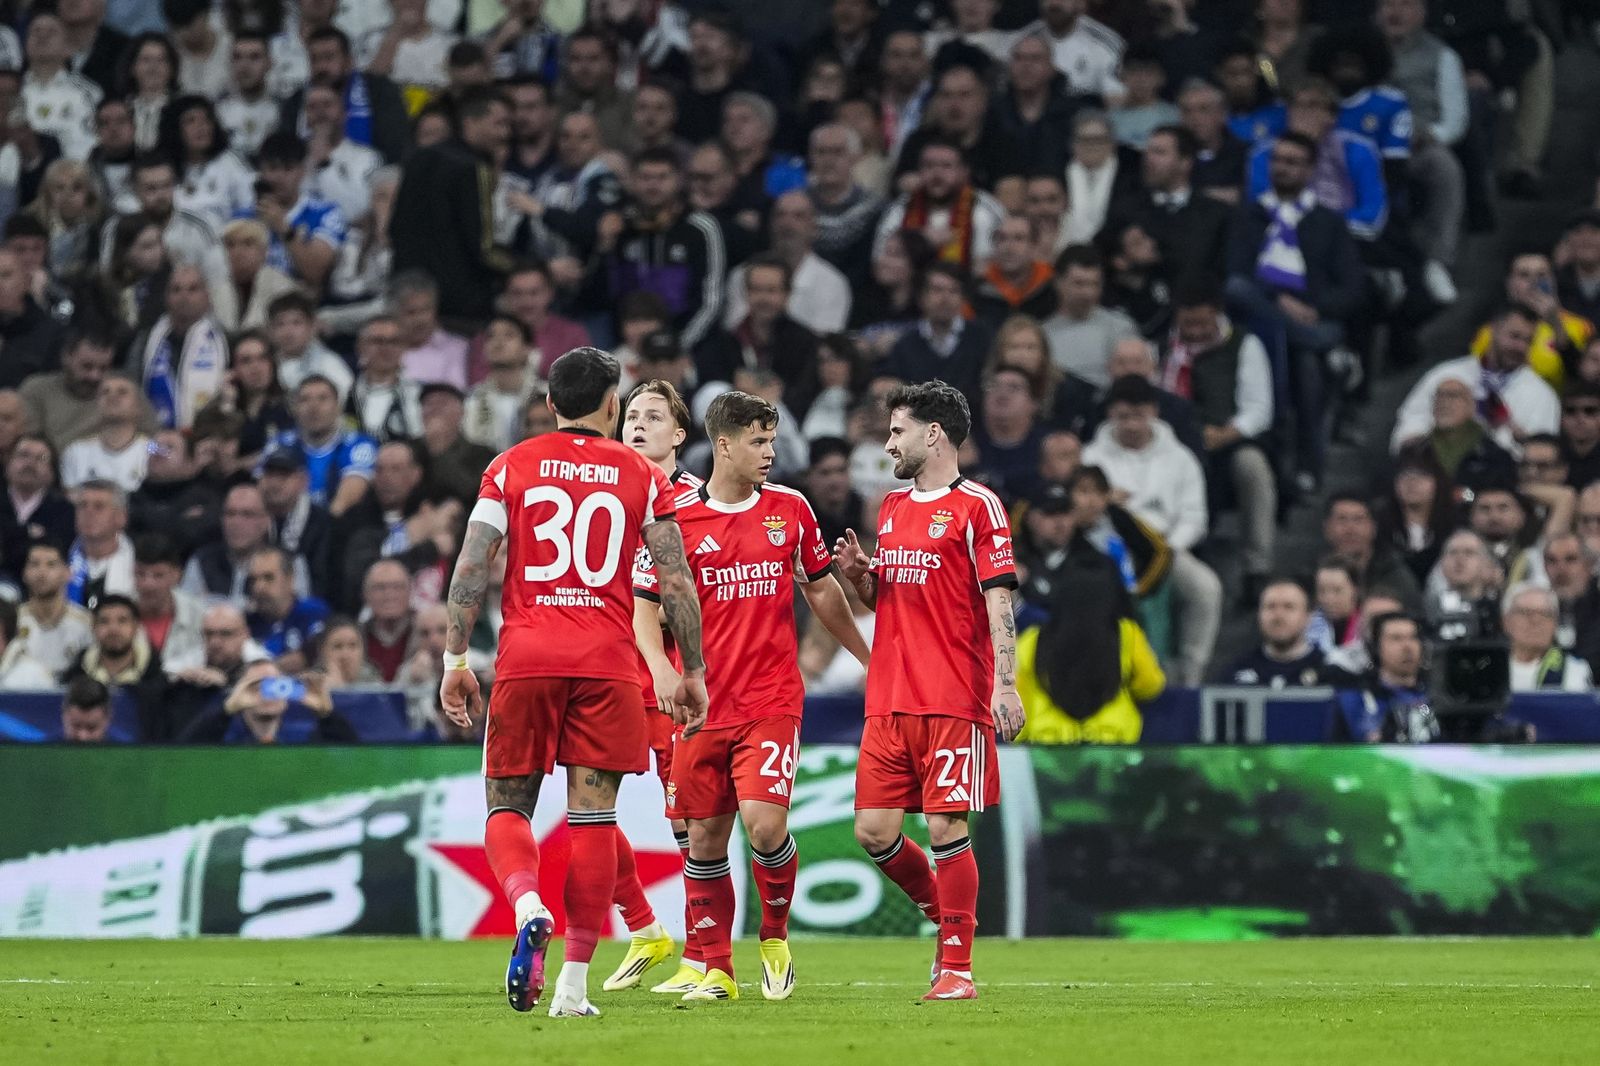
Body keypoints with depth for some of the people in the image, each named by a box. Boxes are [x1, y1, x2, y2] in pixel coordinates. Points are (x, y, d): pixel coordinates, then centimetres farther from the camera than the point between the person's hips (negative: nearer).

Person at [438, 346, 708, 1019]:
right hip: (607, 662, 0)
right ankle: (575, 983, -2)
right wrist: (694, 673, 12)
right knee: (592, 817, 1)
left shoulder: (511, 467, 7)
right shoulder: (642, 476, 7)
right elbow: (677, 583, 5)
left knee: (507, 808, 9)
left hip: (525, 660, 0)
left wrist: (455, 660, 4)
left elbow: (470, 568, 0)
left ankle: (529, 909, -22)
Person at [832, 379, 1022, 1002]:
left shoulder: (976, 506, -4)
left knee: (947, 830, -7)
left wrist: (1005, 684, -18)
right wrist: (857, 574, 6)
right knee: (873, 833, 2)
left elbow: (999, 601, -9)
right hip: (888, 700, 7)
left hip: (955, 703, -7)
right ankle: (944, 913, 24)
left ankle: (956, 967, 0)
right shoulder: (892, 508, 18)